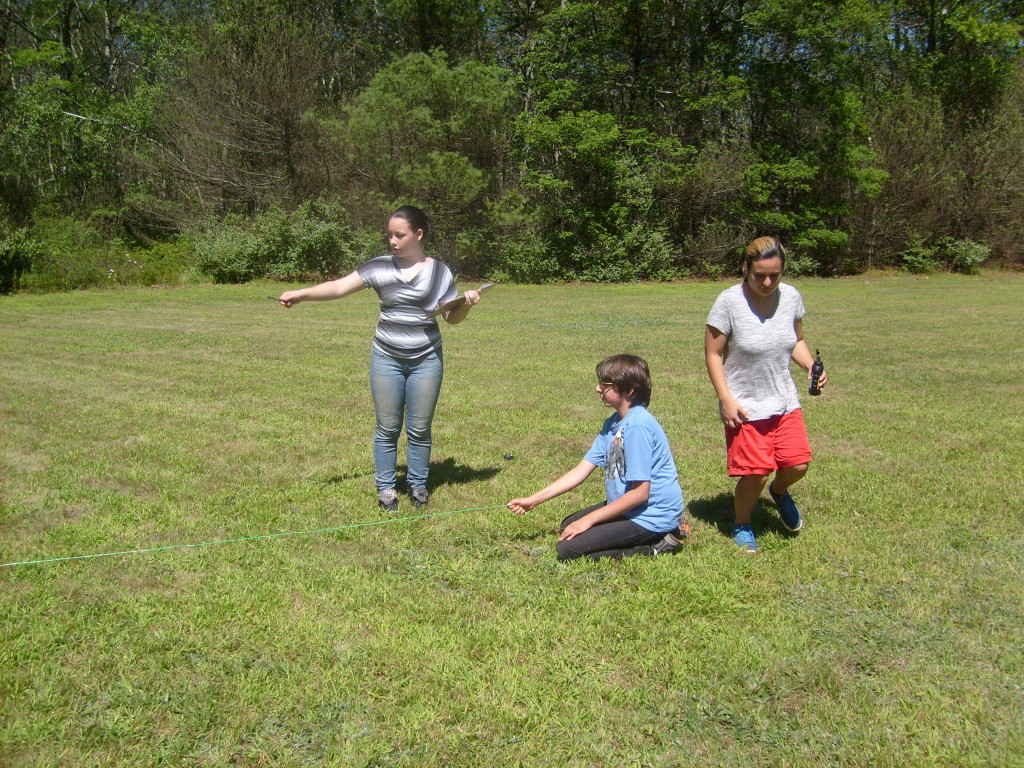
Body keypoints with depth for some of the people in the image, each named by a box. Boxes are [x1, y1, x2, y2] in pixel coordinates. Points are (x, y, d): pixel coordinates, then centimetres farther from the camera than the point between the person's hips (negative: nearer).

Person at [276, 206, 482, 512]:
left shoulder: (439, 272, 0)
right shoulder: (379, 267, -2)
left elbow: (451, 317, 5)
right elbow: (339, 287, -8)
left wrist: (466, 304, -16)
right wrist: (302, 294, -21)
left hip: (426, 360, 0)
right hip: (386, 359, 0)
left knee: (419, 429, 8)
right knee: (387, 429, 6)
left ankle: (418, 484, 26)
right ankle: (385, 487, 21)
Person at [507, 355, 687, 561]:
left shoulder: (638, 426, -23)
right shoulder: (613, 423, 7)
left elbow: (639, 493, -23)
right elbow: (581, 471, 6)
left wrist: (589, 519, -16)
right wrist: (533, 500, 1)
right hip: (626, 506, 10)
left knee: (568, 548, -14)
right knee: (568, 526, 20)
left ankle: (655, 547, -5)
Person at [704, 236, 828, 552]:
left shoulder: (791, 297, -2)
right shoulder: (729, 302, -17)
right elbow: (713, 355, -10)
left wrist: (811, 365, -7)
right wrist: (726, 400, -15)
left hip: (785, 401, 4)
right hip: (745, 407, -4)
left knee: (798, 464, -3)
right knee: (755, 474, -5)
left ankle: (779, 491, 35)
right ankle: (742, 526, 25)